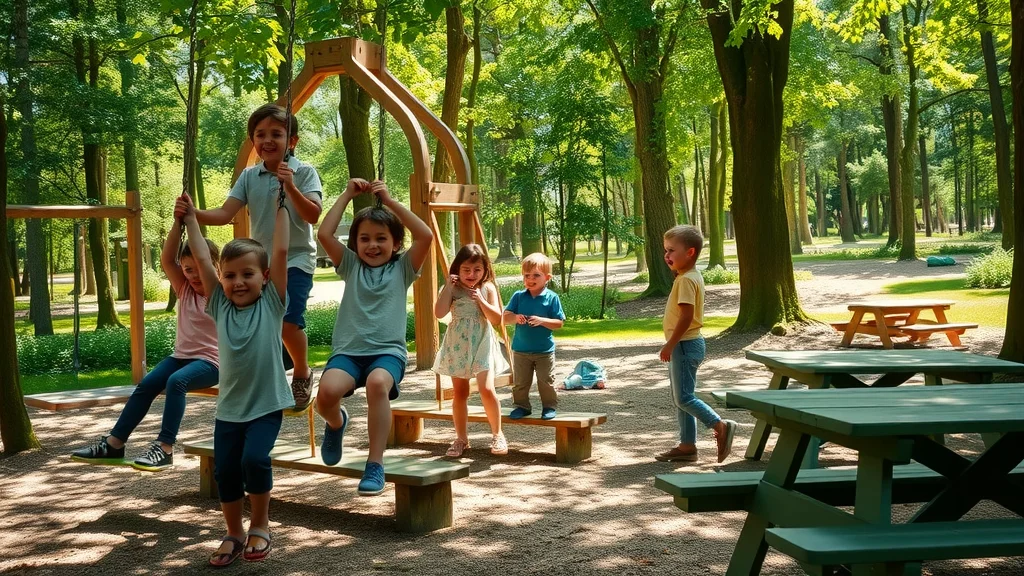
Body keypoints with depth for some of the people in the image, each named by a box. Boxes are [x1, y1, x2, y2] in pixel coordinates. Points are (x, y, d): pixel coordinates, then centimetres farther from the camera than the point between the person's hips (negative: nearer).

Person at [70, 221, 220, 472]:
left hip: (209, 360, -6)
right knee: (145, 385, -13)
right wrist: (178, 222, -14)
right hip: (181, 355, 7)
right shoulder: (185, 289, 9)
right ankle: (114, 443, -7)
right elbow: (166, 259, -5)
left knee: (176, 381, -34)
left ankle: (165, 448, -34)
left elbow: (204, 260, -23)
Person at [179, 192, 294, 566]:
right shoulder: (220, 305, 4)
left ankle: (260, 525, 4)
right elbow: (201, 259, 4)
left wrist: (281, 206, -6)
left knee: (255, 459, -20)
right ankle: (234, 534, 24)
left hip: (267, 405, -4)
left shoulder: (272, 303, -4)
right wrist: (190, 219, 8)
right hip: (229, 406, 4)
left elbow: (281, 252, -8)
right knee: (224, 471, 3)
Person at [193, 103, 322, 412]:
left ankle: (302, 373, 5)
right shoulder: (249, 176, 4)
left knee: (288, 320, -23)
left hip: (296, 258, -4)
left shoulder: (304, 172, -6)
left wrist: (291, 187, -32)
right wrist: (192, 213, -21)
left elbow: (313, 215, -18)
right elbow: (224, 214, -4)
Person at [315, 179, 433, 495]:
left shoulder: (402, 268, 12)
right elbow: (324, 234, 2)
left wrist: (390, 201, -1)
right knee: (327, 391, -30)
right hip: (348, 350, 2)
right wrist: (348, 194, 6)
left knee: (378, 383, -38)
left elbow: (426, 236, -5)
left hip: (388, 351, -2)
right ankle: (336, 423, 10)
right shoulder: (351, 265, 16)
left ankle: (376, 463, -25)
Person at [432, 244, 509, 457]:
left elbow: (497, 318, -7)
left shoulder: (488, 288, 0)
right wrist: (448, 287, -18)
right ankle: (461, 438, 21)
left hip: (482, 345, -1)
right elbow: (439, 313, -18)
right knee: (460, 392, 8)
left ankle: (497, 435, 3)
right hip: (458, 346, 1)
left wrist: (480, 300, -18)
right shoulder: (452, 289, -2)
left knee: (486, 389, -14)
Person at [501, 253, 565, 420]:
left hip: (544, 351, -2)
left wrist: (541, 321, -24)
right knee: (520, 382, 10)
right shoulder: (518, 296, -1)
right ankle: (521, 406, 25)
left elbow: (559, 323, -9)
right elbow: (505, 317, -2)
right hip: (520, 349, 3)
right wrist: (515, 317, -23)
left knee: (546, 381, 5)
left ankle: (550, 406, 20)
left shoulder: (551, 298, -7)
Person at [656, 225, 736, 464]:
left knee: (683, 397, -8)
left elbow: (686, 316, -24)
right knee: (680, 398, 12)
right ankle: (687, 446, 17)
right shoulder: (691, 276, 13)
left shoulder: (686, 280, -17)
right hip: (685, 345, 10)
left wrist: (670, 344, -22)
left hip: (684, 345, -10)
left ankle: (721, 426, -6)